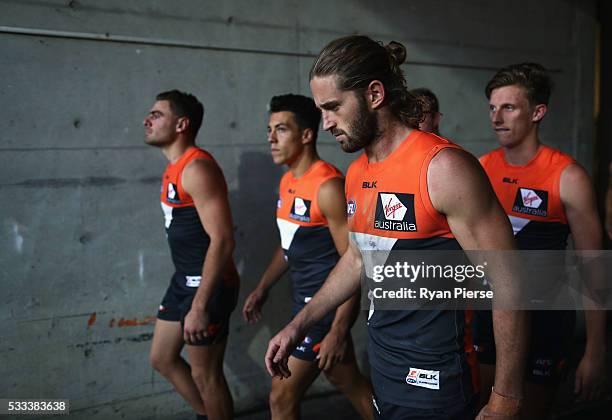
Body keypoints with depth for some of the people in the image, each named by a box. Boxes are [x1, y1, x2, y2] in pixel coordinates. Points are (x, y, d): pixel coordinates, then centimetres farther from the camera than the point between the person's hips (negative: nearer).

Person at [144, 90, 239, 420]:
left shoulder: (197, 169, -20)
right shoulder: (174, 167, 12)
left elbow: (222, 240, -26)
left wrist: (199, 306, -28)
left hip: (207, 284, -10)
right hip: (183, 280, 10)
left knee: (205, 375, 3)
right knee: (162, 359, 20)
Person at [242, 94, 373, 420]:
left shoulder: (327, 187, -20)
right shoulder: (288, 182, 8)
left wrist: (338, 330, -24)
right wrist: (262, 289, 19)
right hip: (305, 301, 9)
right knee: (349, 383, 21)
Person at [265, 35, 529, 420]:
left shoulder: (444, 168, -20)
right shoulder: (356, 174, 5)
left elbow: (508, 284, -18)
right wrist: (298, 326, 16)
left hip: (434, 387, -7)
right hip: (382, 372, 8)